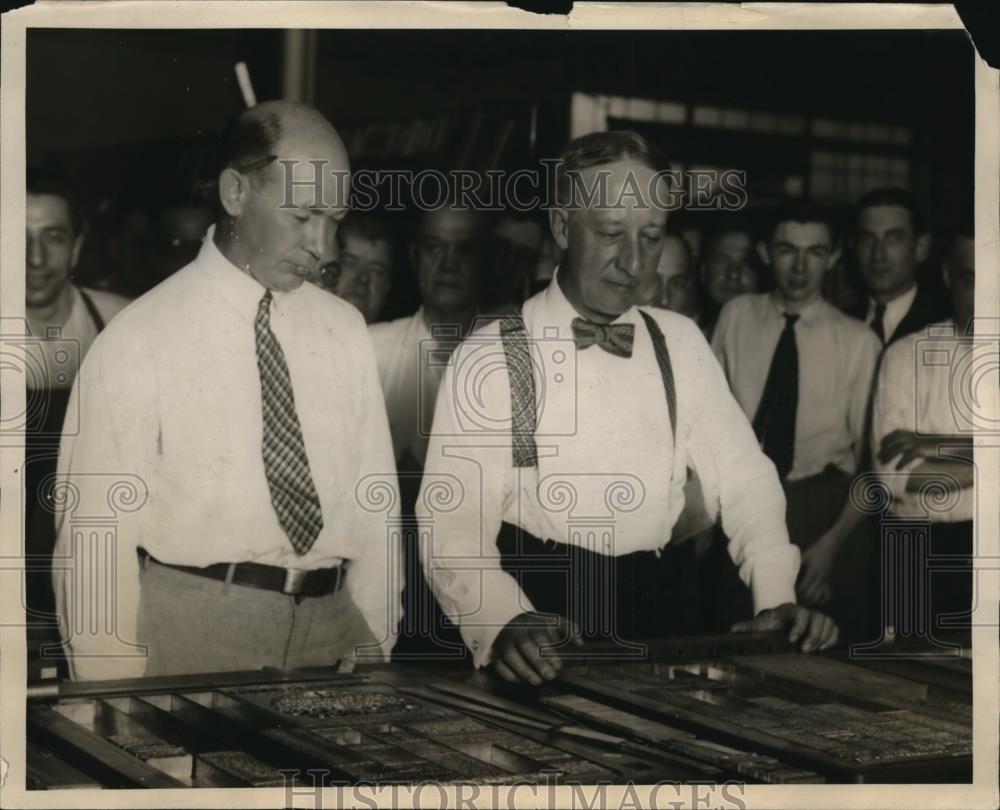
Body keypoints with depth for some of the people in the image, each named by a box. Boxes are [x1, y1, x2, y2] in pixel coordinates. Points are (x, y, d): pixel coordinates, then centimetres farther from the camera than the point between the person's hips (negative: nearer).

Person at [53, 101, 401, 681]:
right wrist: (123, 706, -8)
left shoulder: (345, 331, 7)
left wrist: (374, 646, 2)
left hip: (333, 621, 4)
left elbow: (375, 500, 10)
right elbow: (98, 539, -6)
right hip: (194, 627, -4)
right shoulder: (139, 342, -7)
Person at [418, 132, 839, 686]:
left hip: (653, 609, 3)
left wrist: (777, 597, -7)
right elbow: (453, 521, -13)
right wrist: (504, 621, -31)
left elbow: (744, 477, 9)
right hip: (538, 603, -3)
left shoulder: (679, 343, 10)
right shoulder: (488, 357, -4)